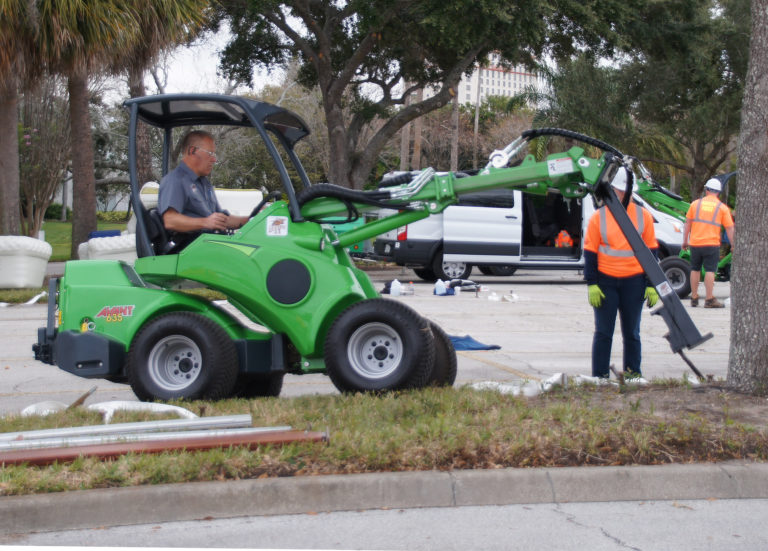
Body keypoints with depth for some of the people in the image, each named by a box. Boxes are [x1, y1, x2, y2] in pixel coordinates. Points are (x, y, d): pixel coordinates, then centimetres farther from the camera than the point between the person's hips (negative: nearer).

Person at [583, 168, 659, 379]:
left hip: (634, 282, 1)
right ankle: (599, 376, 6)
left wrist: (652, 285, 3)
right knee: (603, 332, 1)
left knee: (632, 332, 9)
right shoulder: (598, 217, 0)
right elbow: (590, 252, 1)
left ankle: (633, 371, 18)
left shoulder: (643, 216, 5)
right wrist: (592, 284, -6)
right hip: (605, 281, -1)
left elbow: (651, 251, 8)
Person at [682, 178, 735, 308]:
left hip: (695, 243, 3)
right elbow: (729, 229, 1)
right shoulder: (722, 208, 2)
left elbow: (687, 223, 8)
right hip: (711, 244, -3)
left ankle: (694, 298, 18)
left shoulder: (695, 204, 7)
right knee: (710, 270, -3)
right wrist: (733, 245, 9)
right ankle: (709, 299, -7)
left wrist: (685, 241, 15)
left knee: (695, 269, 12)